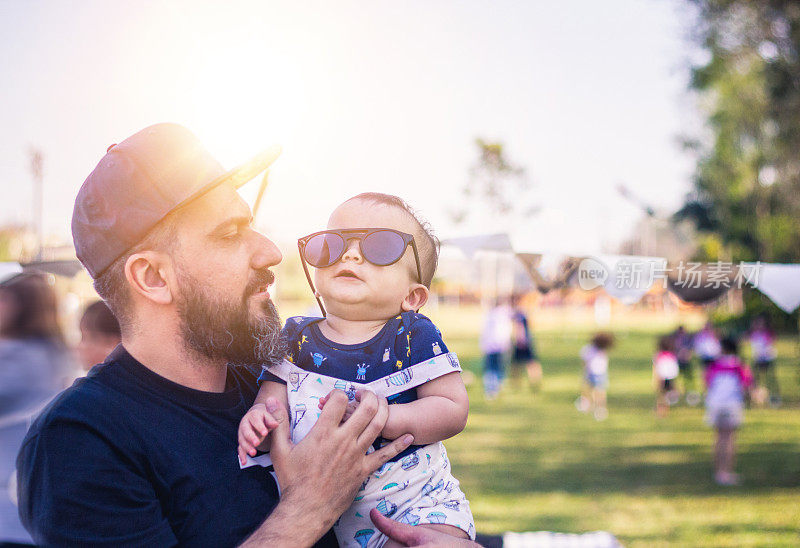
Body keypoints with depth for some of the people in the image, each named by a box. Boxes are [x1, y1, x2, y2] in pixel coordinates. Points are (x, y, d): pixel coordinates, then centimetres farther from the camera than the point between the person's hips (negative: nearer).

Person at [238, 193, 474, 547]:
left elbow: (454, 410, -10)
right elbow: (273, 397, 4)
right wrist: (259, 416, -21)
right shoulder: (297, 339, 5)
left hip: (418, 503, -5)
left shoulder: (414, 337, -4)